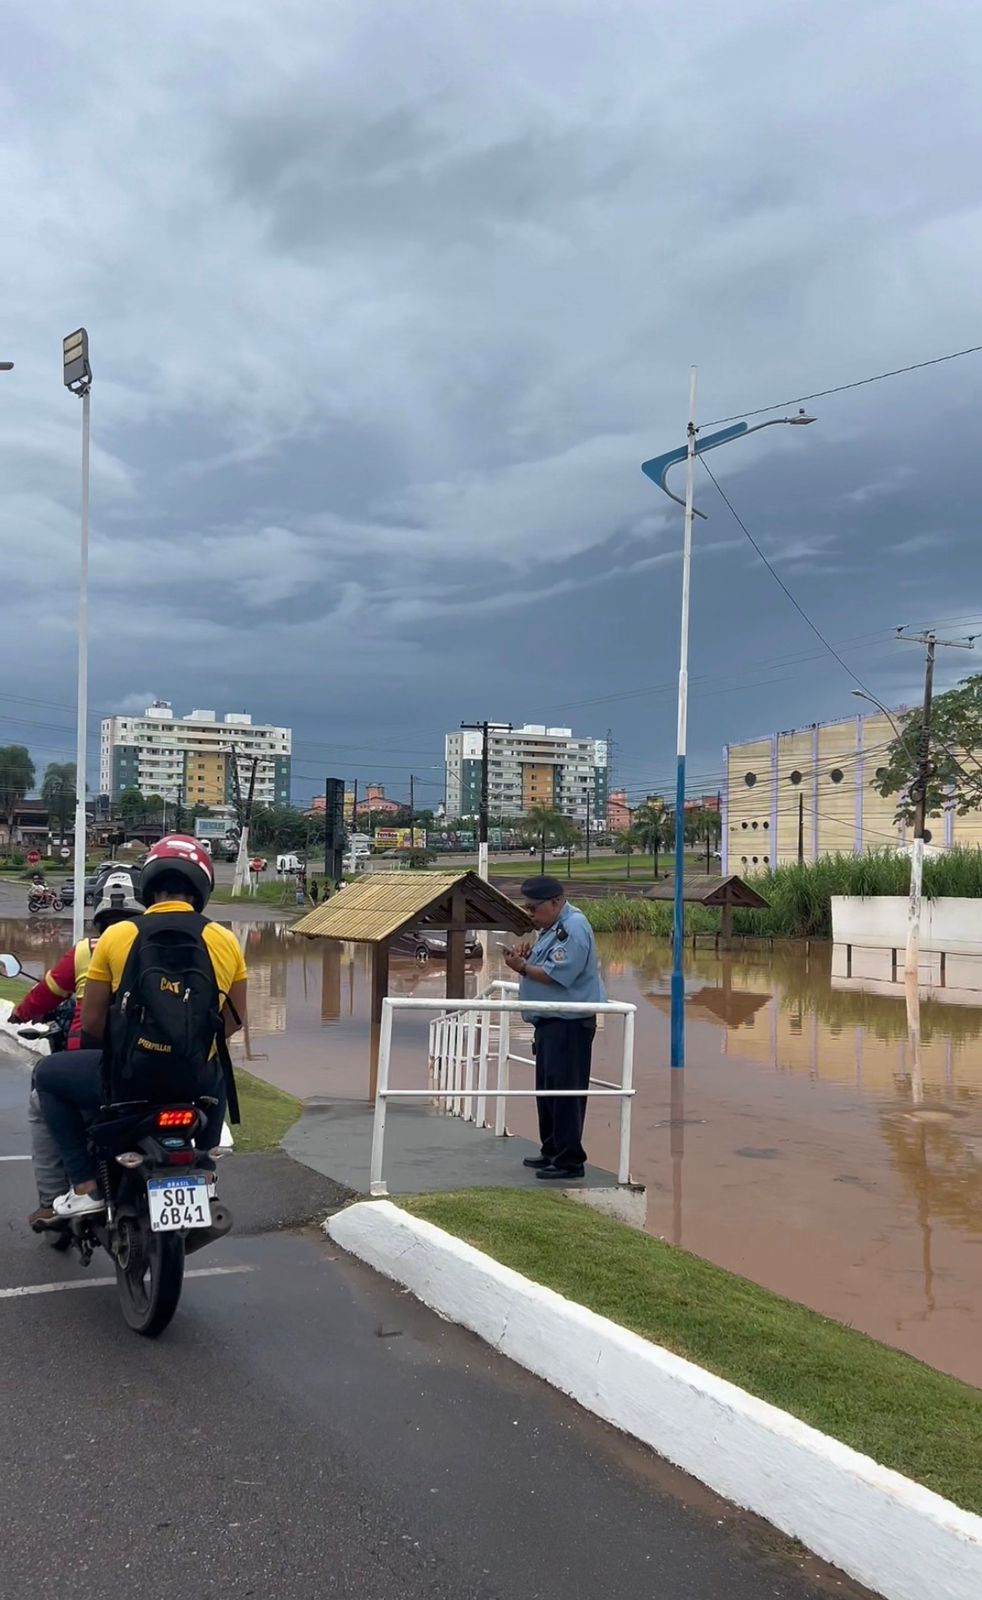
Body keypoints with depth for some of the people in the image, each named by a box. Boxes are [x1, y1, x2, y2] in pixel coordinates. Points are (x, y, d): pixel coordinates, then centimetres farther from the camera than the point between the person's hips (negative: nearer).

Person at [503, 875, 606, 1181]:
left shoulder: (573, 928, -16)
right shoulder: (552, 927, 16)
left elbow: (558, 975, -24)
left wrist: (523, 967, -15)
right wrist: (528, 958, 2)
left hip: (568, 1025, -11)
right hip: (550, 1023, 11)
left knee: (565, 1092, -7)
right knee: (546, 1090, 17)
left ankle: (570, 1159, -1)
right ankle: (552, 1151, 27)